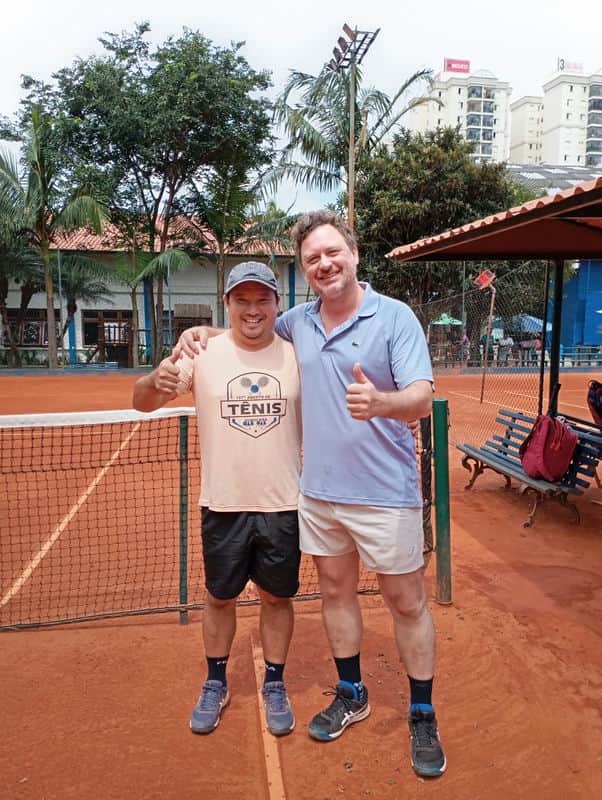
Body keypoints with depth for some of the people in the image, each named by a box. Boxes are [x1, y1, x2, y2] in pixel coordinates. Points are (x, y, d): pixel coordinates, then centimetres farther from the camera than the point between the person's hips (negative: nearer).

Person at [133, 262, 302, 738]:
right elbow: (142, 404, -6)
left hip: (283, 506, 0)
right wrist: (156, 382, -29)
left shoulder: (296, 356, -4)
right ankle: (216, 685, 39)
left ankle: (275, 686, 36)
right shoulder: (203, 354, -6)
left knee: (277, 597, 14)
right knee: (220, 597, 16)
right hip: (223, 505, 0)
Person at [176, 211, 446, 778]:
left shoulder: (395, 317, -11)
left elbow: (422, 399, -19)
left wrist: (379, 402, -41)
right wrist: (204, 332, 7)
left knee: (407, 604, 8)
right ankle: (350, 695, 40)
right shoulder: (298, 321, 4)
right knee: (335, 591, 18)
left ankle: (422, 716, 29)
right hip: (318, 491, 5)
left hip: (385, 493, -5)